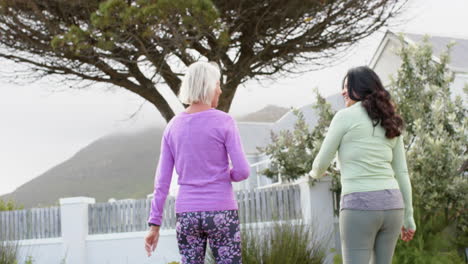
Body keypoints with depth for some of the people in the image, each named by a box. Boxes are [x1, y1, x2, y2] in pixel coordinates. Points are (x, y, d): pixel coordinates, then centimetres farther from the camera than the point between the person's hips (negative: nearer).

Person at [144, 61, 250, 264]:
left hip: (187, 215, 4)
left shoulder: (173, 127, 5)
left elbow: (162, 180, 4)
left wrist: (154, 225, 6)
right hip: (220, 213, -4)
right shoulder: (224, 122, -8)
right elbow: (242, 170, -11)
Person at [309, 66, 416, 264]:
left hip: (359, 205, -6)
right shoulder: (391, 124, 15)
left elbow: (322, 162, 3)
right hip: (390, 204, 6)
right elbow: (402, 174, 15)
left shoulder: (345, 116, -3)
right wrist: (408, 217, 19)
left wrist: (315, 173, 28)